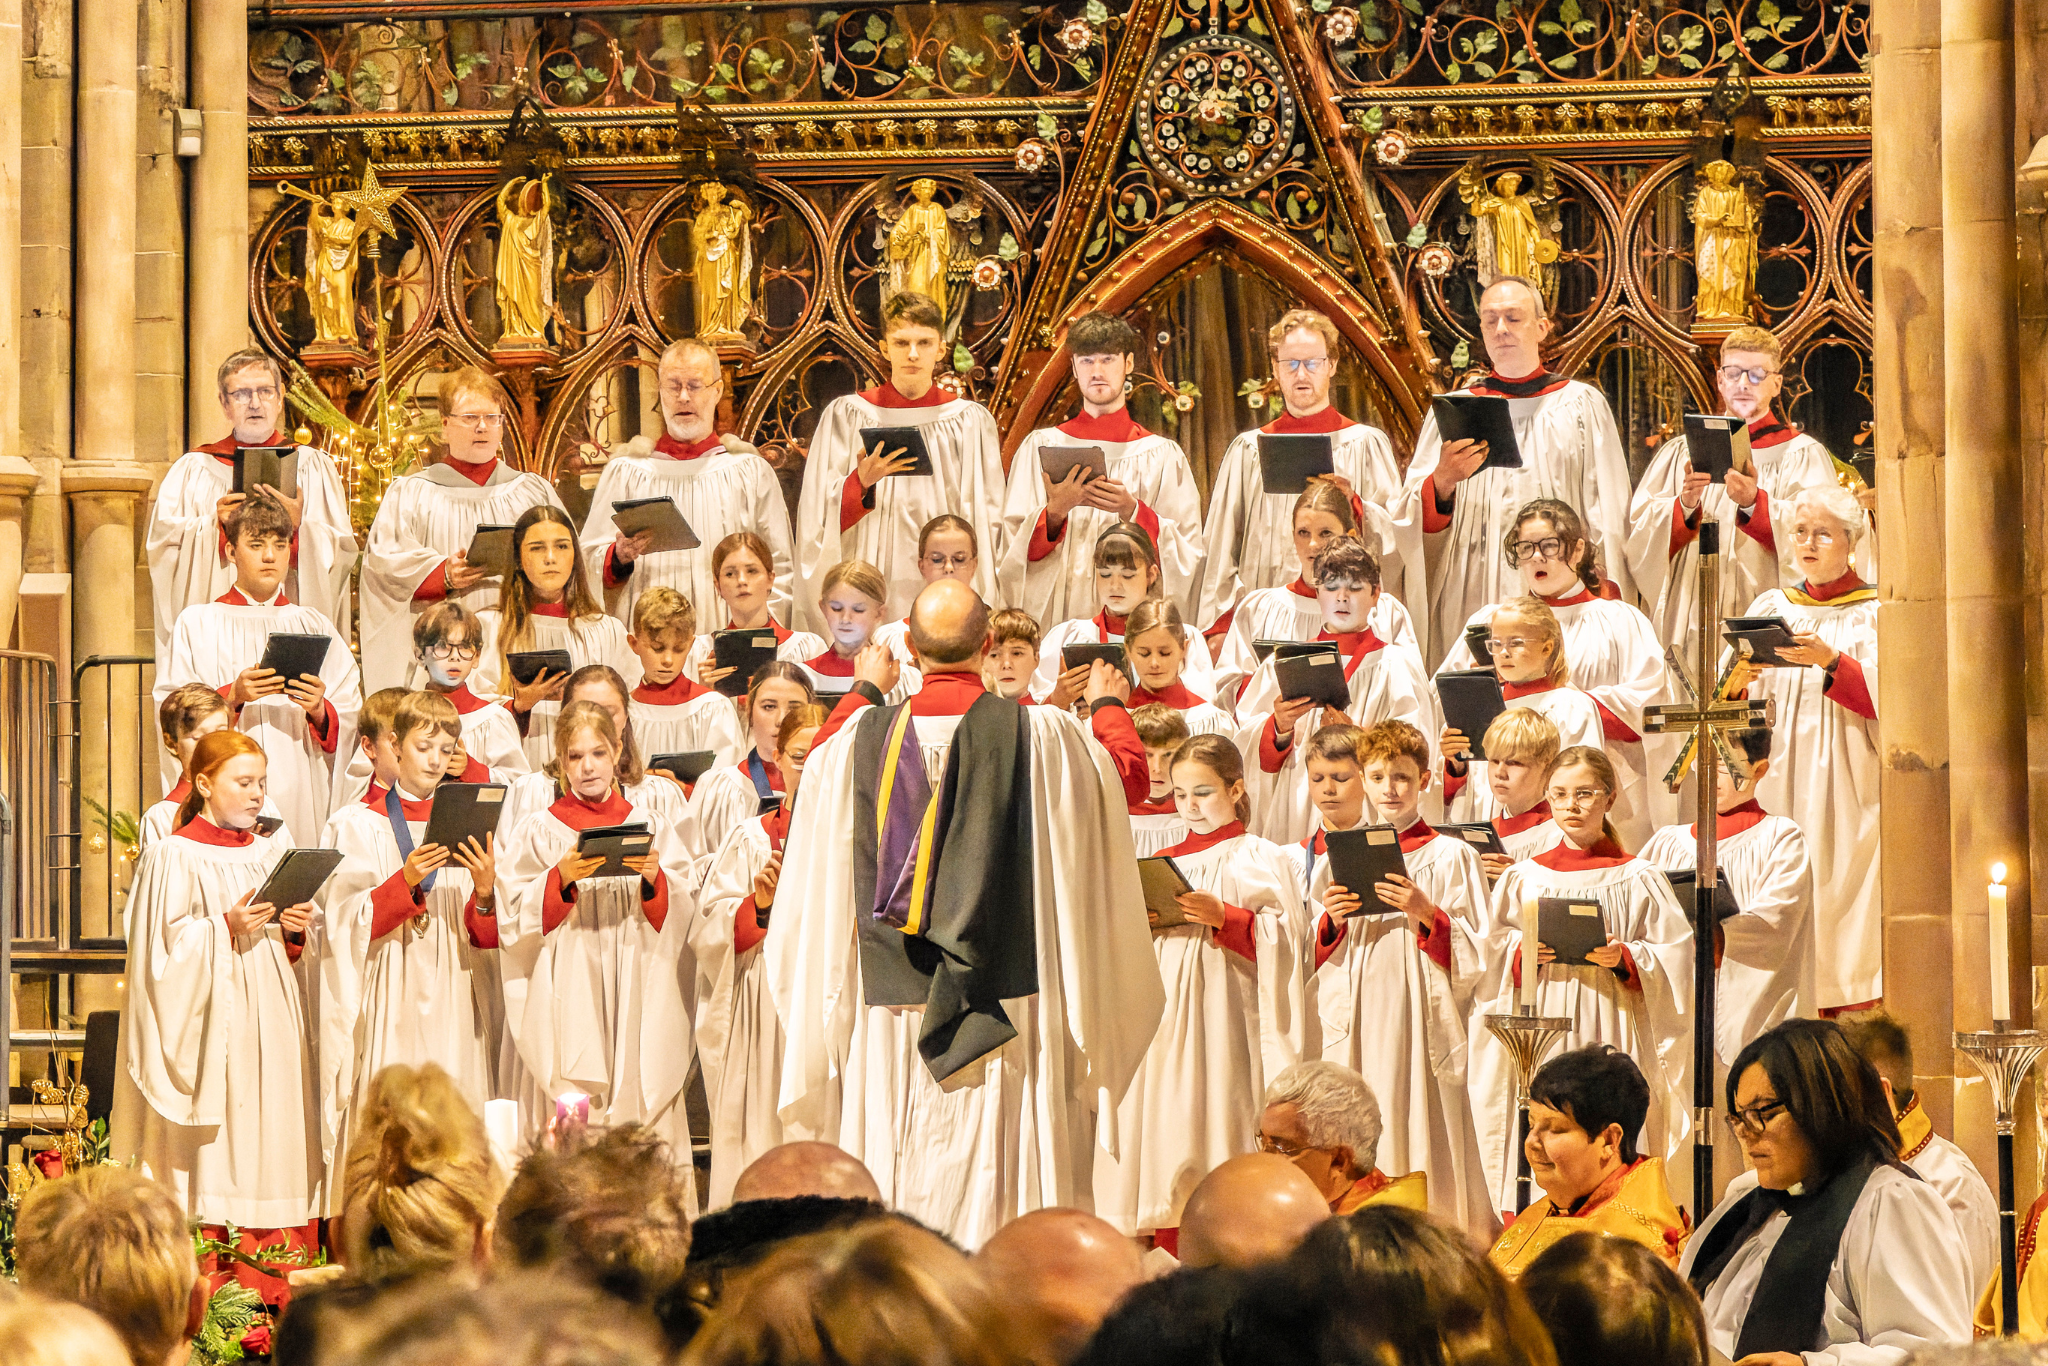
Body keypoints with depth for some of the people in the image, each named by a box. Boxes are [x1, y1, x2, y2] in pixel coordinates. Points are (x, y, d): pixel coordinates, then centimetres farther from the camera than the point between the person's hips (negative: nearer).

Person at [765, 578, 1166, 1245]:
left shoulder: (867, 732, -2)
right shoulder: (1039, 734, -8)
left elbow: (817, 760, 22)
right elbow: (1127, 774, 10)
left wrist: (862, 691, 38)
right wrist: (1108, 705, 30)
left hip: (892, 995, 2)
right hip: (1009, 988, -2)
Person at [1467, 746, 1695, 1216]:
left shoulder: (1637, 879, 5)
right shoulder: (1524, 879, 11)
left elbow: (1673, 957, 1)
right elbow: (1492, 957, 12)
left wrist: (1624, 959, -15)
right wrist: (1522, 956, -8)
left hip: (1611, 1032, -2)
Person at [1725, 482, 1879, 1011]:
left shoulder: (1876, 612, 5)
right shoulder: (1771, 607, 14)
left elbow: (1882, 698, -8)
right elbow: (1728, 706, 7)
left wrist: (1829, 661, -23)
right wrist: (1740, 678, -15)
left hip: (1845, 781, -3)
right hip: (1777, 780, 3)